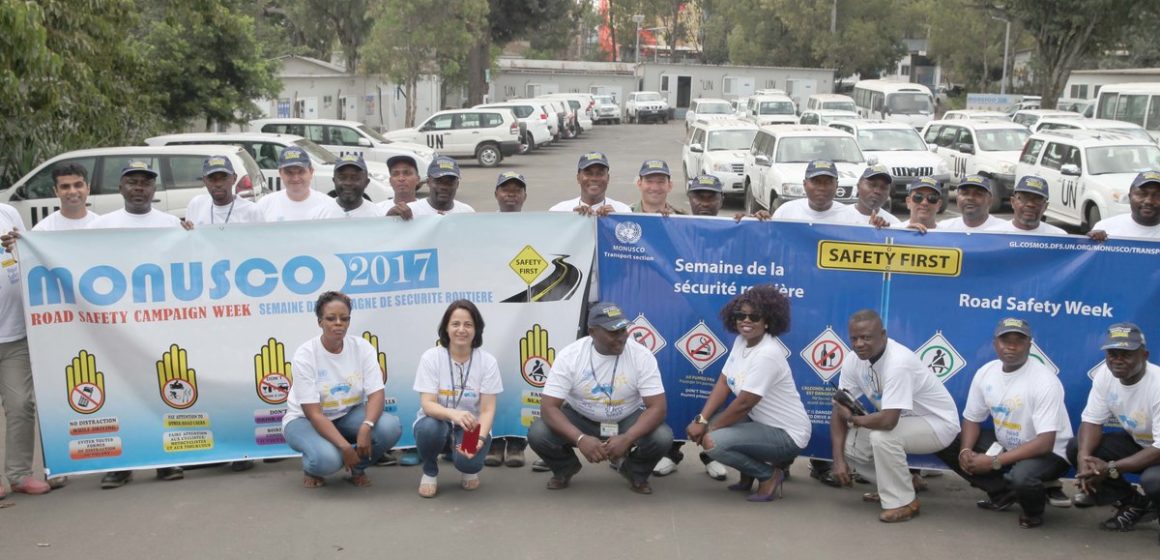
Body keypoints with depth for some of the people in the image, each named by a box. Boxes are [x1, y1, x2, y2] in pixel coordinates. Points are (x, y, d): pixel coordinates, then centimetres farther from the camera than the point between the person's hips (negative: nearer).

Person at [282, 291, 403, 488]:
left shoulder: (362, 348, -12)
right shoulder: (305, 355, -21)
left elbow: (376, 394, -17)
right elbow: (314, 414, -24)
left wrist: (366, 427, -37)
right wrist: (345, 446, -35)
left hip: (348, 415, 3)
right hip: (305, 419, -3)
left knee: (390, 427, -27)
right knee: (327, 458, -35)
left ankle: (358, 469, 3)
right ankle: (311, 469, 4)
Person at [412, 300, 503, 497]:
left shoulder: (488, 361, -10)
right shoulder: (431, 357, -12)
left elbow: (487, 410, -11)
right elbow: (427, 405, -20)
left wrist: (480, 438, -31)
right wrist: (453, 414, -42)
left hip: (471, 427, 0)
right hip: (438, 421, 0)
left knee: (468, 460, -32)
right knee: (429, 428, -36)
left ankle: (469, 470, 10)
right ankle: (430, 471, -1)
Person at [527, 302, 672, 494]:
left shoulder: (642, 356, -20)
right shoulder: (569, 356, -21)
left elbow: (657, 407, -23)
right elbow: (549, 407, -24)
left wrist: (627, 438, -40)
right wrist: (581, 439, -40)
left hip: (627, 421, 0)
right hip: (580, 419, 0)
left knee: (662, 437, -29)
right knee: (538, 433, -27)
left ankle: (635, 471, 7)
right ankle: (565, 469, 9)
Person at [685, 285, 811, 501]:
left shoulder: (767, 354, -25)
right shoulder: (740, 341, 2)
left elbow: (743, 404, -24)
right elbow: (723, 383, 1)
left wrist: (709, 428, -13)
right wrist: (701, 420, -12)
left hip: (786, 435, -9)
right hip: (759, 421, 9)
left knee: (713, 442, -23)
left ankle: (770, 475, -2)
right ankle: (748, 474, 15)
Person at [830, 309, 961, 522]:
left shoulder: (898, 362, -34)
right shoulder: (853, 361, -10)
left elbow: (888, 421, -40)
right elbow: (839, 410, -5)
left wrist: (853, 418, -21)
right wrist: (838, 459, -14)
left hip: (938, 424, -8)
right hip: (902, 422, 8)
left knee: (882, 436, -32)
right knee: (849, 443, -5)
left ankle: (903, 502, -12)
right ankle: (897, 484, 17)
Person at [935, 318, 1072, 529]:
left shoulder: (1045, 381, -25)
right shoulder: (985, 373, -6)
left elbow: (1045, 443, -29)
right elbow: (972, 418, 5)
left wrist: (995, 462, -31)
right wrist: (965, 451, -17)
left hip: (1048, 453, -7)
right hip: (1004, 445, 7)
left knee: (1020, 476, -39)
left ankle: (1034, 508, -1)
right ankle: (1003, 493, 6)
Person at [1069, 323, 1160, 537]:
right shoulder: (1105, 374, -13)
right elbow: (1092, 420, -7)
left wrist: (1111, 469, -36)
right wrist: (1084, 457, -27)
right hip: (1135, 441, 7)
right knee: (1076, 448, -12)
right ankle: (1133, 504, 4)